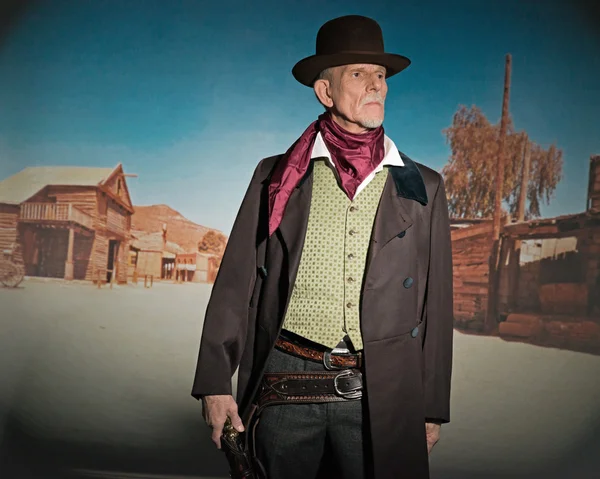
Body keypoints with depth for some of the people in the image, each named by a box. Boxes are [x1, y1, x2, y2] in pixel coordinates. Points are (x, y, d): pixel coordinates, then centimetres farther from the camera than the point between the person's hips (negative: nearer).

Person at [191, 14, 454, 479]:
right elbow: (237, 284, 4)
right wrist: (215, 382, -3)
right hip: (286, 386, 0)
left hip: (380, 397, 1)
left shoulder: (422, 188, 8)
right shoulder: (276, 177, 7)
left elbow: (436, 305, 8)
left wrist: (433, 408, 6)